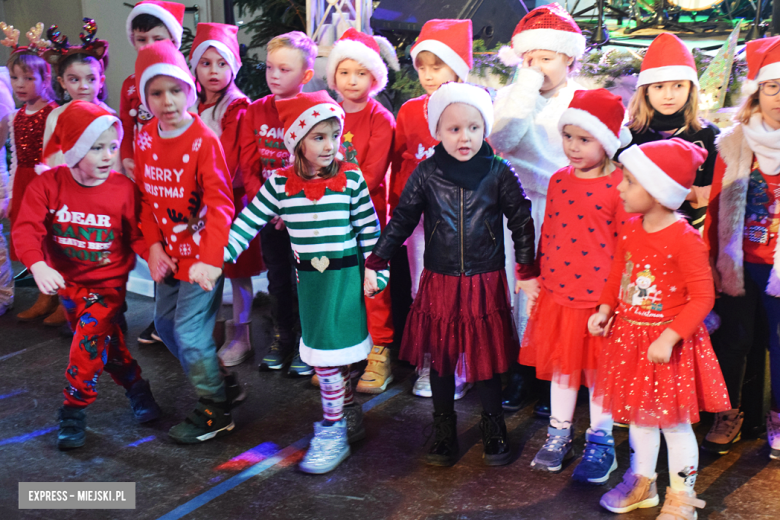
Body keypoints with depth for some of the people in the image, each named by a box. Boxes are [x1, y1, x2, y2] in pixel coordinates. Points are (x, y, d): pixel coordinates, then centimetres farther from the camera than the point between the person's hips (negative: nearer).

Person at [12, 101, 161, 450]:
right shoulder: (49, 184, -13)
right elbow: (27, 228, -20)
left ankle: (74, 411, -2)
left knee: (90, 336, -19)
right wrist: (37, 265, -36)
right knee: (105, 342, 15)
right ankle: (135, 386, 39)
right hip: (67, 282, 3)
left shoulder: (124, 189, -15)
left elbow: (137, 233, -8)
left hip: (107, 282, -3)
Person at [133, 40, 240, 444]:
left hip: (202, 252, -8)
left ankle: (215, 412, 13)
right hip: (169, 254, 8)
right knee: (164, 323, 17)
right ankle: (219, 383, 35)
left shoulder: (204, 140, -17)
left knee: (189, 329, -6)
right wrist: (153, 246, -2)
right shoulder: (144, 140, 2)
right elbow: (145, 197, 8)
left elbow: (220, 203, -22)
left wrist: (211, 259, -31)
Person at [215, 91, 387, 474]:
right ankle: (350, 417, 32)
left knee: (328, 354, -4)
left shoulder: (351, 179, -8)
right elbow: (247, 223, -2)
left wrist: (377, 272, 0)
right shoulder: (280, 184, -3)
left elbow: (370, 230, -1)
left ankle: (333, 431, 11)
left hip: (345, 275, -3)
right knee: (326, 353, 12)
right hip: (308, 277, 3)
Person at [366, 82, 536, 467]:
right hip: (439, 283, 1)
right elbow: (401, 219, 4)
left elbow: (521, 222, 4)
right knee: (439, 360, 10)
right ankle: (444, 435, 26)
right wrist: (375, 263, 2)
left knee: (487, 361, 7)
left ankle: (494, 433, 27)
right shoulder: (426, 174, -3)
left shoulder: (499, 173, -4)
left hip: (485, 284, -1)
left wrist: (527, 271, 4)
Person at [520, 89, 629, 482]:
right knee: (560, 364, 16)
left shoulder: (619, 186, -12)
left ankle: (600, 442, 24)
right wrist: (536, 281, 11)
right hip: (557, 293, 5)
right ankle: (559, 433, 32)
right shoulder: (558, 181, 5)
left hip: (600, 297, -5)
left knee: (599, 368, 8)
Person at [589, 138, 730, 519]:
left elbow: (702, 297, -20)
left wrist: (669, 338, -24)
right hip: (629, 337, 7)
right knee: (638, 415, 19)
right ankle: (642, 483, 38)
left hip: (668, 343, -7)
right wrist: (605, 310, -1)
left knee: (674, 422, 7)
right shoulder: (630, 231, 1)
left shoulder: (685, 239, -20)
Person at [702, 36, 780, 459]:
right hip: (738, 263, 1)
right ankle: (730, 413, 27)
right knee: (733, 338, 9)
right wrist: (713, 261, 2)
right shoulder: (733, 143, 0)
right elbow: (716, 207, 4)